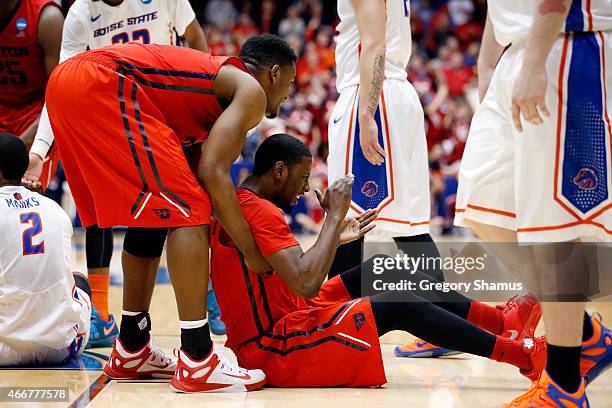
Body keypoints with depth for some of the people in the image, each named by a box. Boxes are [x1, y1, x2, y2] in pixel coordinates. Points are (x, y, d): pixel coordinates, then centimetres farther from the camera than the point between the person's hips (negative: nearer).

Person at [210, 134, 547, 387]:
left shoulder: (238, 205, 13)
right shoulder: (261, 212, -20)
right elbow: (307, 284, -29)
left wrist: (335, 237, 21)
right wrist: (335, 216, -19)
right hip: (274, 349, -11)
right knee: (399, 306, -14)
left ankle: (498, 320, 10)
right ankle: (519, 353, -7)